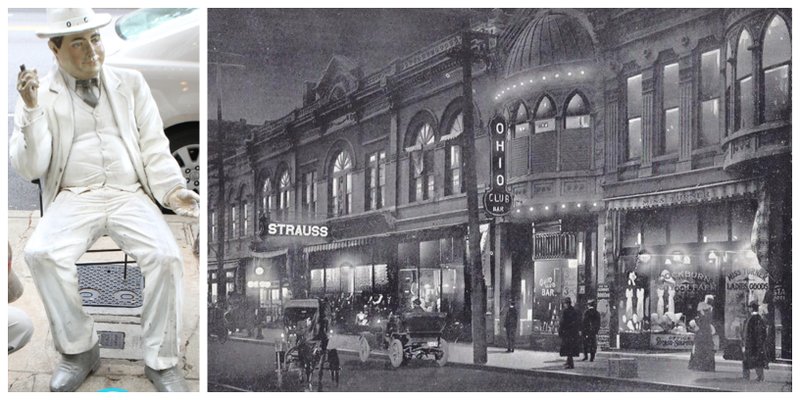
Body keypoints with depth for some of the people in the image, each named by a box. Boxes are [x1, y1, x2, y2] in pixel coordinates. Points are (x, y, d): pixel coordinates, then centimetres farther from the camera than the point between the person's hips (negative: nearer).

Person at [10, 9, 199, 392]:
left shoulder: (131, 83, 14)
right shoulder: (38, 93, 7)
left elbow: (154, 146, 12)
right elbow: (30, 169, -1)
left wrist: (173, 189, -5)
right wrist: (32, 109, -14)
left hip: (131, 195, 1)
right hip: (74, 198, -1)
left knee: (166, 256, -27)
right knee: (41, 253, -30)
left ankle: (161, 361, -10)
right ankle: (78, 349, -9)